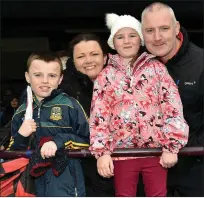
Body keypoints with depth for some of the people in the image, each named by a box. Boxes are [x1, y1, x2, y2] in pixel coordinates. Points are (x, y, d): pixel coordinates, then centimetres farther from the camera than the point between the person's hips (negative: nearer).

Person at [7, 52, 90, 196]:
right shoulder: (22, 112, 7)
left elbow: (88, 140, -5)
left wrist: (60, 141, -18)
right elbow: (14, 151, 12)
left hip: (66, 181, -4)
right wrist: (21, 136, -7)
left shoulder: (70, 105, -6)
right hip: (35, 181, 4)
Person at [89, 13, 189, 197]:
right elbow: (98, 116, 1)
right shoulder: (106, 75, 5)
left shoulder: (156, 68, 3)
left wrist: (171, 147, -10)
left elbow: (172, 107, -3)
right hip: (122, 150, 1)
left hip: (155, 149, 0)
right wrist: (102, 152, -8)